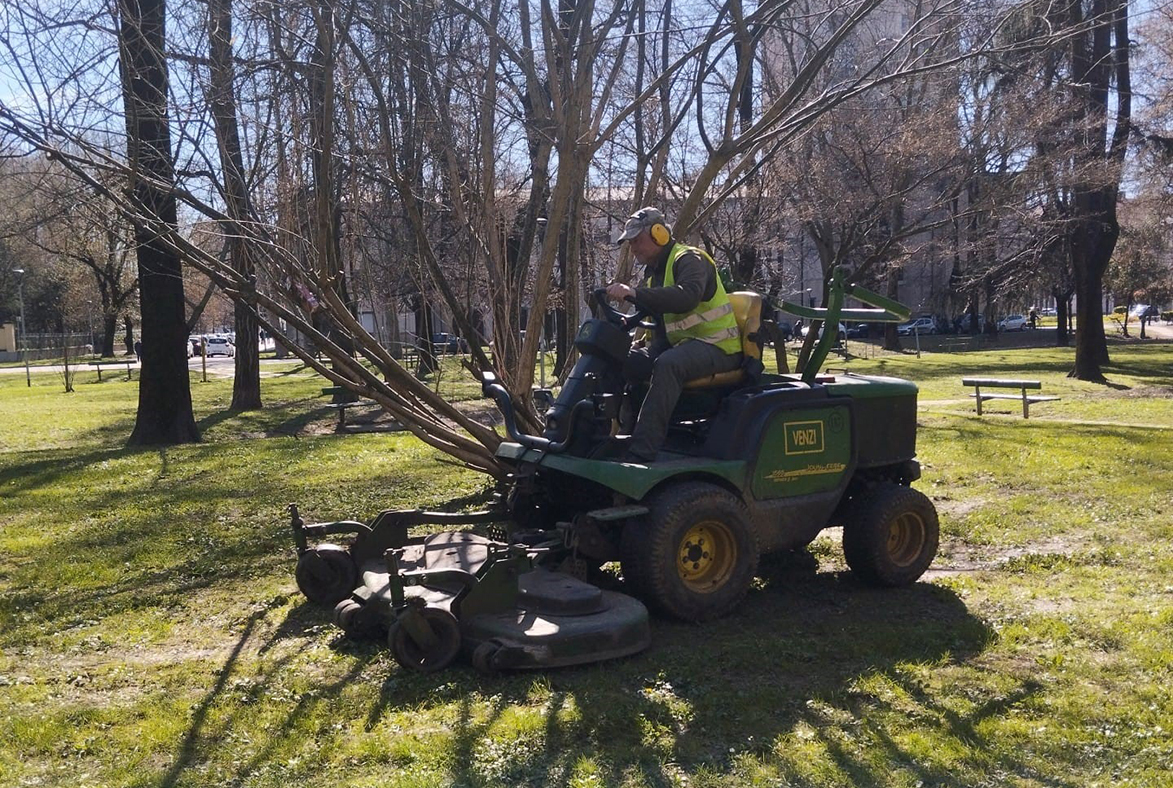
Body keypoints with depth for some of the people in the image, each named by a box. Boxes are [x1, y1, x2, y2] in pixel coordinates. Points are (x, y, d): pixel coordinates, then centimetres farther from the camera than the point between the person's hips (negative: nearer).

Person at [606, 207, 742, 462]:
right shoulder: (655, 271, 19)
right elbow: (655, 316, 18)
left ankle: (641, 453, -44)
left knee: (668, 364, -38)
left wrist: (634, 293, -41)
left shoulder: (689, 259, -11)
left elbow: (687, 297, -33)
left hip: (717, 346, -9)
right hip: (679, 344, 9)